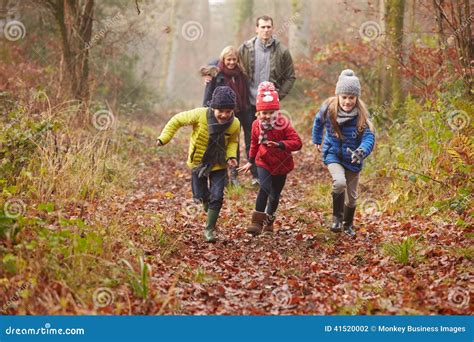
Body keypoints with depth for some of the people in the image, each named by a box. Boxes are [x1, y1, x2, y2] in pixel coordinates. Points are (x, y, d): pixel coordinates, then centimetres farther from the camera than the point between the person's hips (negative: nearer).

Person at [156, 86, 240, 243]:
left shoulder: (235, 124, -20)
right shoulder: (200, 115, -29)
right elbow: (178, 120, -14)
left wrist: (231, 156, -15)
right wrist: (164, 138, -20)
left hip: (219, 164, 1)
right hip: (199, 161, 0)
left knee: (217, 197, -6)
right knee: (201, 196, 9)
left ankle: (209, 228, 12)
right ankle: (208, 205, 47)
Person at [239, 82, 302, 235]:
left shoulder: (284, 124, -16)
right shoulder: (256, 125, -6)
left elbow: (297, 142, -22)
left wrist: (280, 144, -37)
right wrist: (251, 161, 22)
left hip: (281, 165, 0)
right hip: (264, 162, 0)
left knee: (275, 195, 13)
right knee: (265, 188, -25)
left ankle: (269, 220, 39)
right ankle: (257, 221, -23)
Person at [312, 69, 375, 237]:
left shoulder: (361, 115, -20)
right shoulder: (328, 108, -16)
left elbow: (369, 138, -28)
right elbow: (318, 122, 7)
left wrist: (361, 152, -49)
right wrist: (316, 140, 21)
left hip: (352, 158, 1)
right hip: (333, 154, -1)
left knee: (351, 195, 14)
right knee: (339, 182, -30)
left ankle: (348, 225, 42)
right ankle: (336, 217, -7)